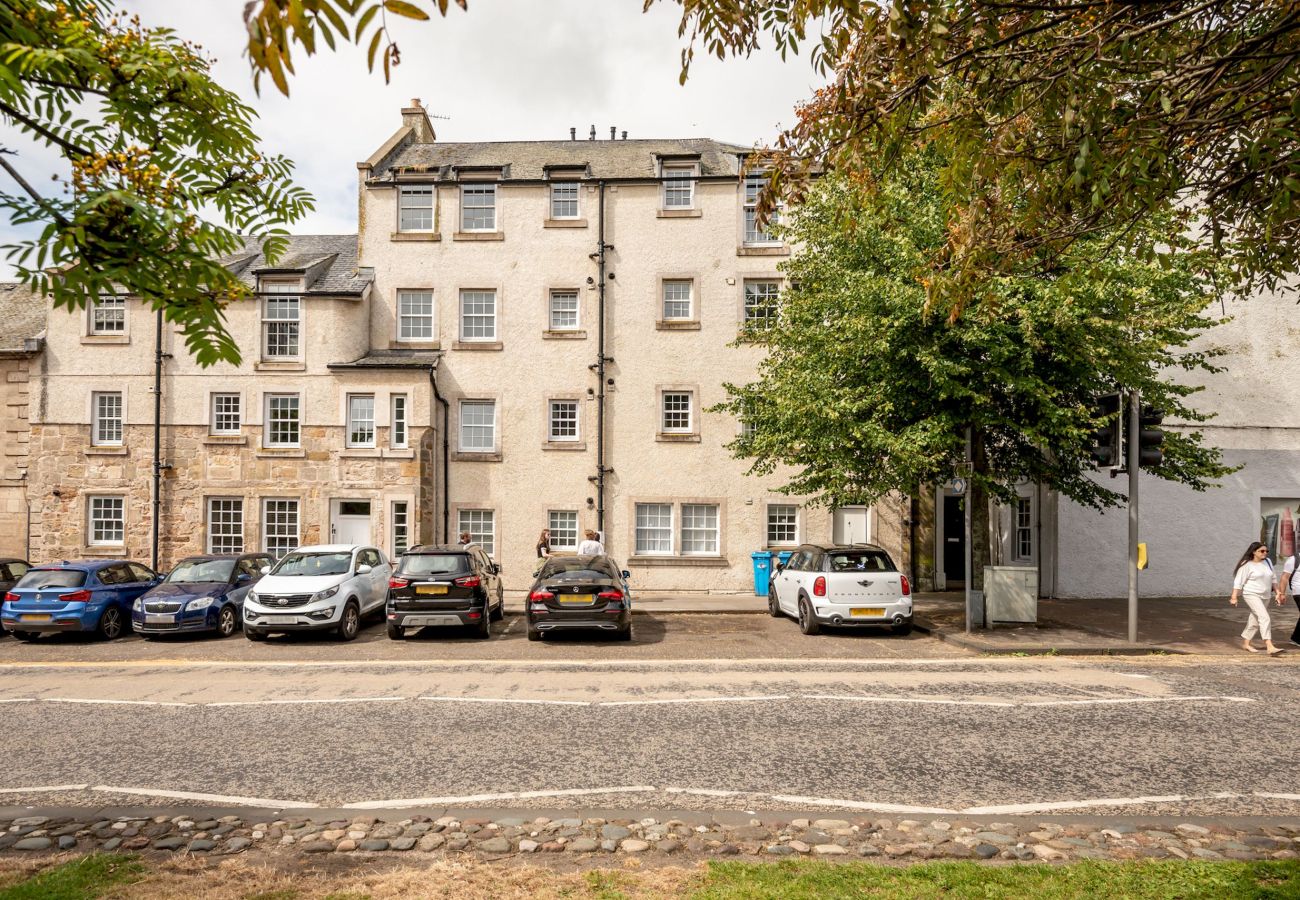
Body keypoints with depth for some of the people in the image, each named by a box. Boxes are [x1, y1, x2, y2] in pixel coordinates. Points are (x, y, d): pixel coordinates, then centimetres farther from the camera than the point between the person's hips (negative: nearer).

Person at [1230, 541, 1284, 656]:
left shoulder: (1268, 562, 8)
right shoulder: (1247, 565, -11)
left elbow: (1273, 578, 19)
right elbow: (1238, 582, -12)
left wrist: (1278, 593, 16)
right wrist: (1234, 597, -15)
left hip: (1265, 596, 7)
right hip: (1252, 595, -7)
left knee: (1255, 620, 13)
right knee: (1264, 618, -19)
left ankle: (1245, 643, 26)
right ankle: (1270, 647, -24)